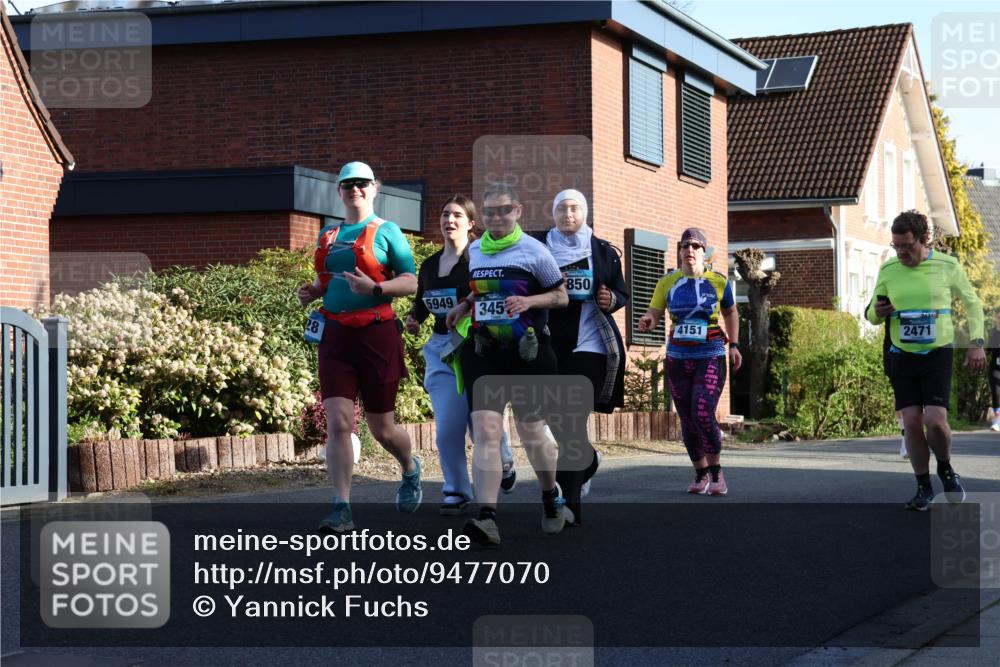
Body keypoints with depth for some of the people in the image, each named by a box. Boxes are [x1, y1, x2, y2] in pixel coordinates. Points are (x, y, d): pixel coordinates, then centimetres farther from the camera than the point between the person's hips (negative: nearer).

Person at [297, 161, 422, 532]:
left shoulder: (386, 231, 0)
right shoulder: (328, 235, 14)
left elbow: (411, 282, -6)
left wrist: (376, 288, -23)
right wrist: (312, 292, 6)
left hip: (376, 335, -4)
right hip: (334, 336, 4)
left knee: (382, 429, 7)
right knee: (338, 423, -9)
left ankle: (410, 470, 40)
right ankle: (341, 510, -9)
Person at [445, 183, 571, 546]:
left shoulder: (533, 250, -3)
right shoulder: (474, 250, 11)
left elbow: (561, 296, 2)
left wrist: (528, 301, -15)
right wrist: (466, 305, 11)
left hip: (528, 352, -3)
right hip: (484, 351, 3)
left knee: (531, 431, 7)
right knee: (485, 428, -14)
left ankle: (552, 500, 36)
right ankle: (487, 518, -22)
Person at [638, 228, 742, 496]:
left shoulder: (718, 282, 0)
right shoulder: (667, 283, 2)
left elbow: (730, 313, 16)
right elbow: (653, 314, 0)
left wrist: (734, 345, 9)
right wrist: (647, 321, -24)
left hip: (711, 358, -3)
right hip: (678, 359, 3)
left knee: (703, 414, -18)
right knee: (687, 421, 5)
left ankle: (716, 472, -2)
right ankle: (701, 474, 20)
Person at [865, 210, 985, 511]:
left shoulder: (947, 266, -5)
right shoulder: (888, 270, 1)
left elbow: (972, 303, 8)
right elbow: (872, 315, 11)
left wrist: (977, 343, -2)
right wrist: (876, 313, -13)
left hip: (937, 354, -2)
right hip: (902, 356, 2)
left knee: (935, 419, -16)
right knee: (911, 422, -4)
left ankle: (946, 469, 14)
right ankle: (924, 488, 11)